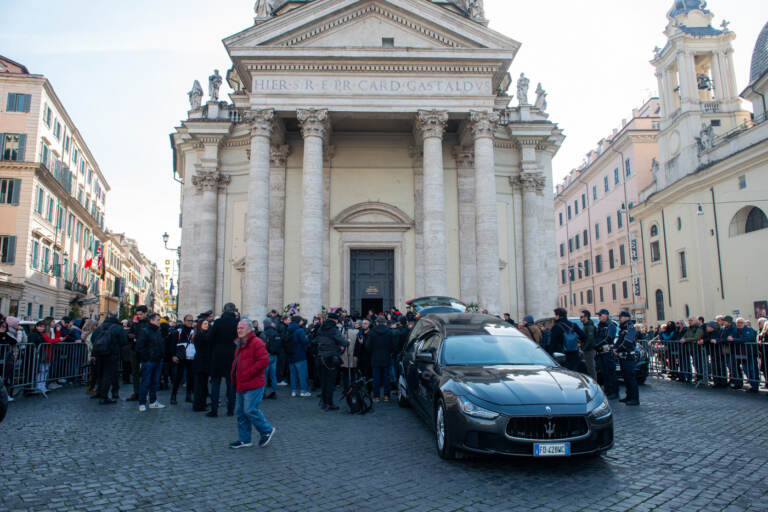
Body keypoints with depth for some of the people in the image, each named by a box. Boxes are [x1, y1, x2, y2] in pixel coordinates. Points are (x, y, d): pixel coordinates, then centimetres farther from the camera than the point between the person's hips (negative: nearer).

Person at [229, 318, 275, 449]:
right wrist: (234, 375, 14)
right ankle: (244, 440, 21)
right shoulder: (240, 344, 17)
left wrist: (248, 374, -19)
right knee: (241, 412, 12)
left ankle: (267, 431, 8)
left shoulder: (256, 343, -13)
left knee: (250, 410, -11)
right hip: (241, 385, 10)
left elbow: (264, 361, -21)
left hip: (253, 385, -9)